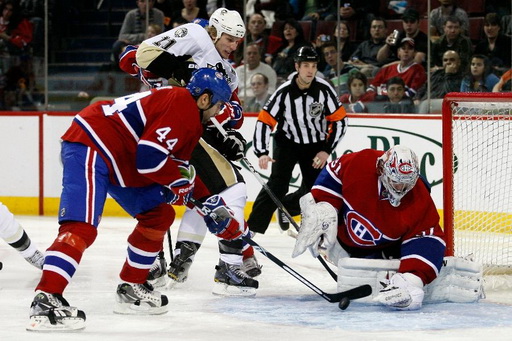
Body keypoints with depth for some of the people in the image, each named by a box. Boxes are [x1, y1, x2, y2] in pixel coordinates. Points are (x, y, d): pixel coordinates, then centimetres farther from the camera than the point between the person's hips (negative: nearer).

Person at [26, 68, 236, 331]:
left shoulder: (189, 119, 18)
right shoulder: (180, 106, -16)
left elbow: (181, 169, 26)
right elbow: (149, 157, -24)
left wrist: (212, 206, 21)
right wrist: (179, 181, -7)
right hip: (89, 148, -11)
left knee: (159, 215, 15)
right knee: (82, 227, -25)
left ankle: (130, 289, 22)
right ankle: (46, 301, -34)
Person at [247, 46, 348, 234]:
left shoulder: (324, 89, -17)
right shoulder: (284, 92, -21)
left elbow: (339, 120, -8)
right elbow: (264, 121, -18)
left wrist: (326, 150, -11)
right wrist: (261, 153, -27)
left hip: (315, 145, 3)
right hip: (287, 142, -2)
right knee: (277, 185, -17)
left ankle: (285, 206, 31)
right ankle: (253, 228, -15)